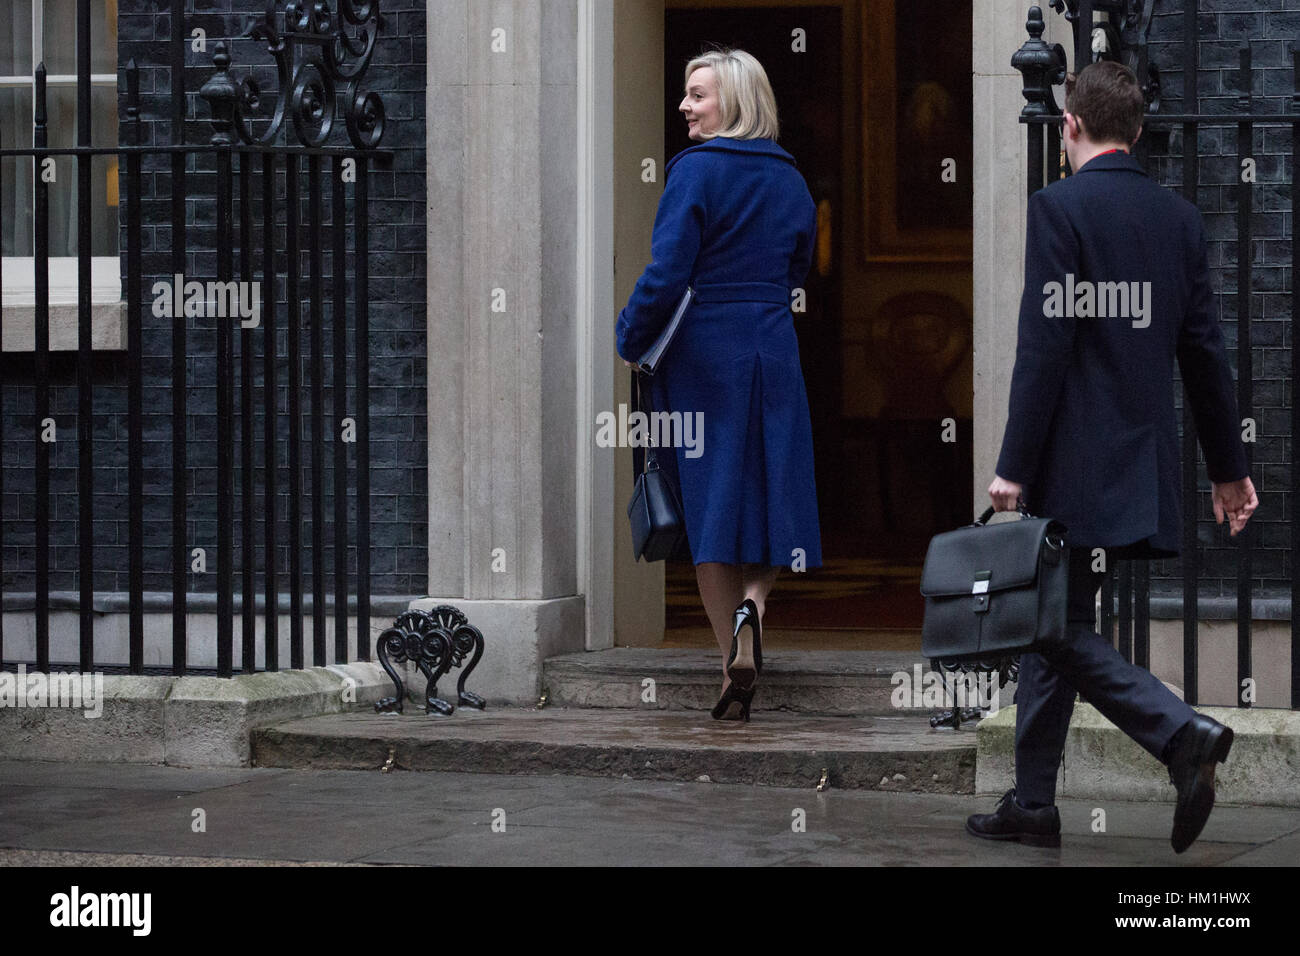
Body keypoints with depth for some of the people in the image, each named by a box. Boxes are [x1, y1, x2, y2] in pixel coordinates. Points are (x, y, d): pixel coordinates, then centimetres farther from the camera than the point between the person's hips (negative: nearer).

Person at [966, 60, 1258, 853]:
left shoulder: (1060, 207, -10)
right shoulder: (1180, 217, 9)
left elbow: (1045, 347, -16)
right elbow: (1206, 350, 11)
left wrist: (1015, 466, -13)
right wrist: (1229, 466, 18)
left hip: (1077, 464, -7)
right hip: (1146, 462, 7)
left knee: (1061, 624, -3)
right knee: (1051, 622, 14)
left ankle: (1182, 732, -21)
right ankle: (1033, 803, 16)